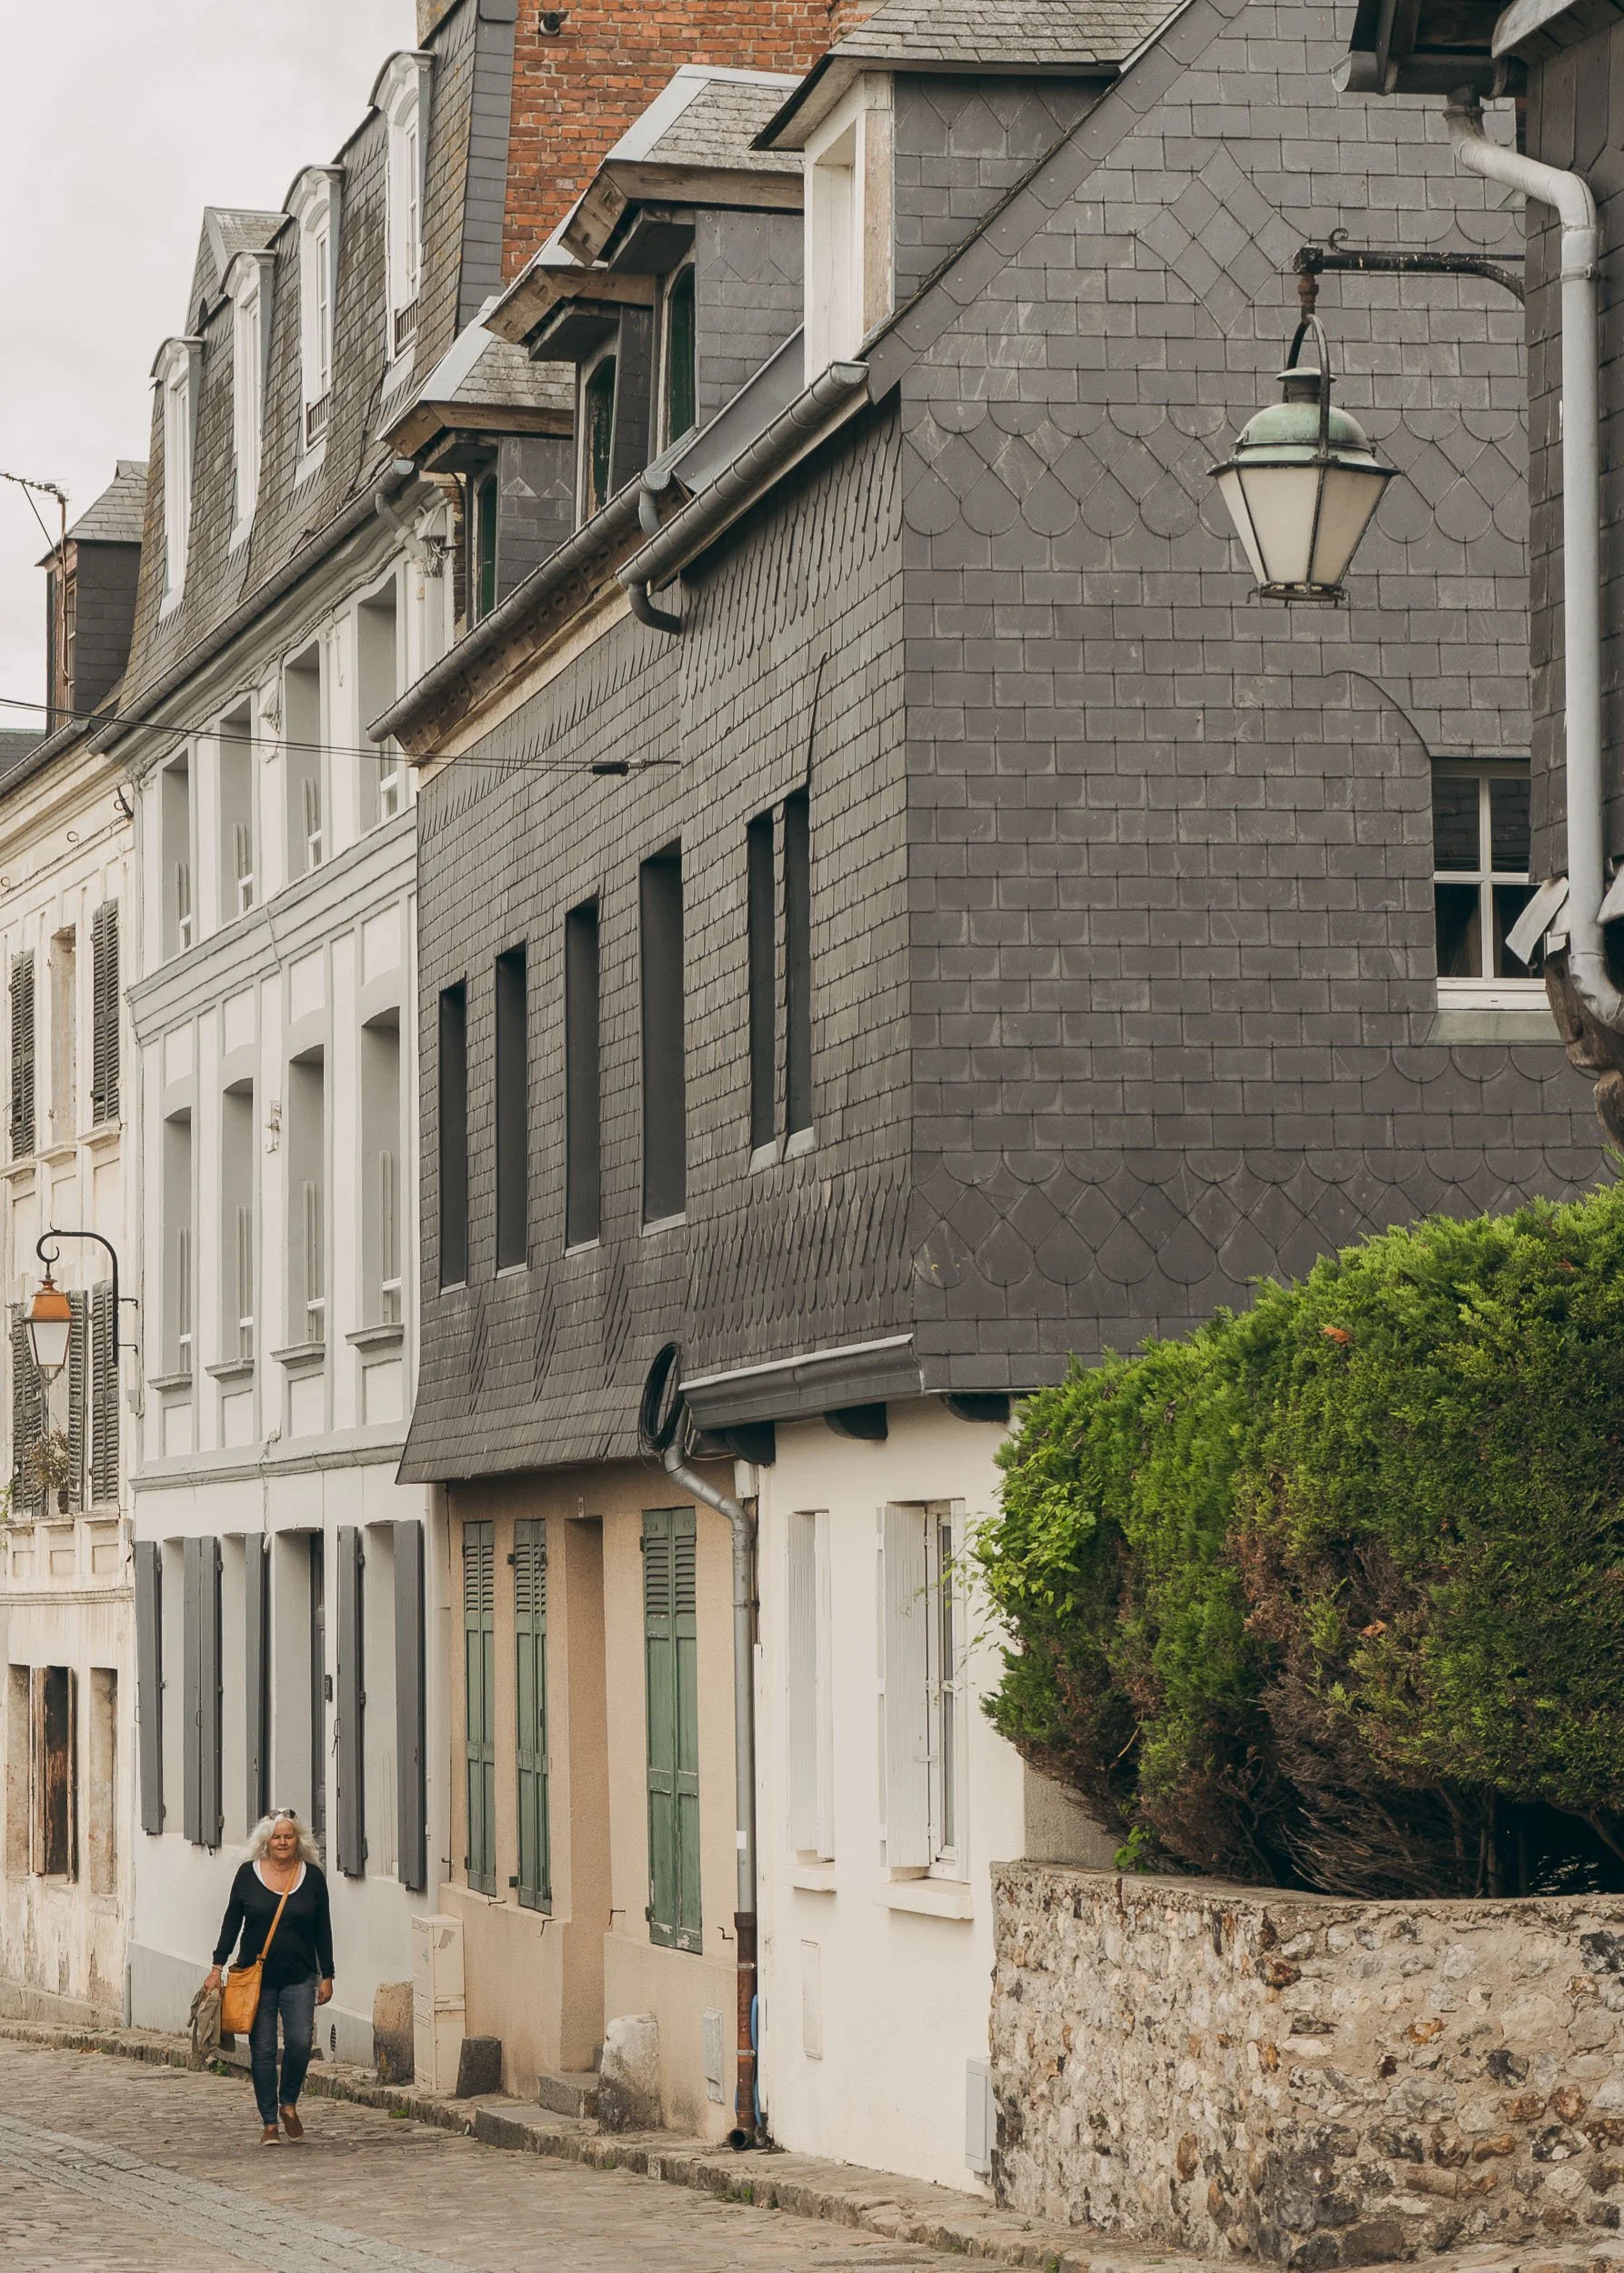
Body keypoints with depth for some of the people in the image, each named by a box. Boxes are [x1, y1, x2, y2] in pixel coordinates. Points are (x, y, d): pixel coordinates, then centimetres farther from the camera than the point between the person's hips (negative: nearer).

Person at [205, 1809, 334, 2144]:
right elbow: (231, 1923, 7)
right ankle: (269, 2122, 10)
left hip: (299, 1977, 0)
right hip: (257, 1978, 0)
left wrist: (327, 1976, 6)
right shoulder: (248, 1875, 2)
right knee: (263, 2051, 0)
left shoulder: (312, 1876, 4)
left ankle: (289, 2104, 11)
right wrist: (217, 1968, 3)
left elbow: (323, 1930, 8)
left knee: (300, 2042, -14)